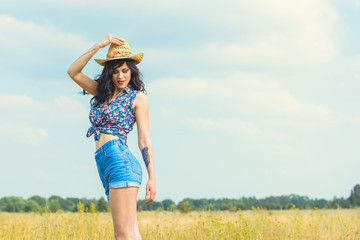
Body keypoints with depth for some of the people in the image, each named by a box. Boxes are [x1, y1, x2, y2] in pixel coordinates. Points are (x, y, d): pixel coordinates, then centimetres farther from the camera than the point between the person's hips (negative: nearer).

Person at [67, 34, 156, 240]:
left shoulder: (138, 97, 3)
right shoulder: (103, 91, 20)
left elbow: (144, 140, -1)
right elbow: (73, 72, 10)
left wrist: (152, 177, -6)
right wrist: (98, 46, 3)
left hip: (120, 160, -7)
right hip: (106, 165, 7)